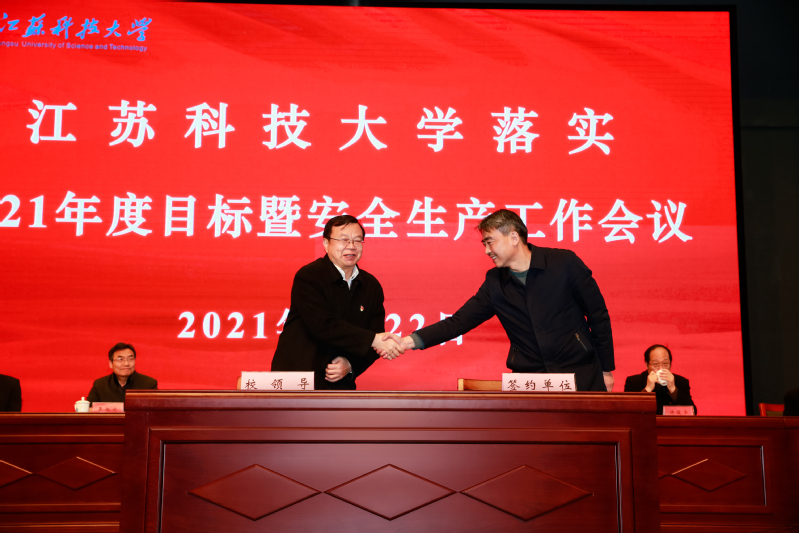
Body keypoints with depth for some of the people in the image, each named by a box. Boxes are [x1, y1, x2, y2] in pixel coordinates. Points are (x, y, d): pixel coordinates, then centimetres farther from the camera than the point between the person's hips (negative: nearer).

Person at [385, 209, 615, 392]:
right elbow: (458, 322, 1)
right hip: (528, 381, 2)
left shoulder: (564, 263, -6)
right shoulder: (494, 283, 4)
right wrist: (410, 341, -12)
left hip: (579, 377, -2)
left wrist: (606, 370, 1)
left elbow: (598, 316, 0)